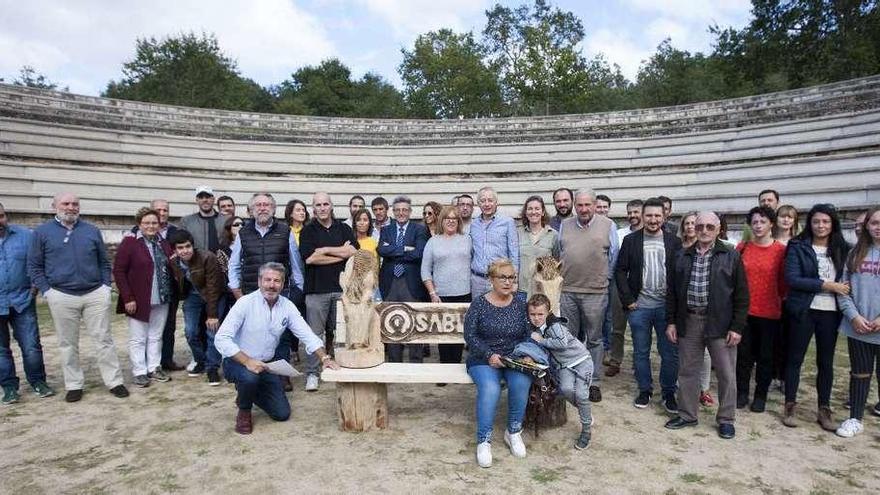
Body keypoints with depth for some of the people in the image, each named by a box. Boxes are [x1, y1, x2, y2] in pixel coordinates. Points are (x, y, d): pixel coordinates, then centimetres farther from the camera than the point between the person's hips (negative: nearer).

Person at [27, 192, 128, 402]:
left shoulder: (92, 231, 9)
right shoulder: (42, 232, 4)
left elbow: (104, 262, 14)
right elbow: (34, 266, 5)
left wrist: (106, 285, 3)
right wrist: (46, 290, -4)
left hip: (96, 294, 1)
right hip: (62, 297, -1)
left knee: (104, 339, 2)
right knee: (68, 344, 8)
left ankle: (114, 381, 9)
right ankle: (74, 385, 20)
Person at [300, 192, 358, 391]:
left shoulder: (344, 229, 12)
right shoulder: (308, 231, 4)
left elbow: (354, 252, -3)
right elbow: (310, 258, -10)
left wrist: (325, 250, -7)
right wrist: (341, 253, -6)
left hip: (342, 288, 2)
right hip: (317, 289, -2)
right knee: (315, 333, -1)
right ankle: (312, 374, 7)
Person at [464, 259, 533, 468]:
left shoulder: (521, 302, 5)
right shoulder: (479, 303, -2)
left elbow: (529, 334, 5)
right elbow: (470, 335, -6)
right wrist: (490, 355, -17)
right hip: (484, 359, -2)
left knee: (521, 383, -29)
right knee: (490, 389, -31)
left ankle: (513, 432, -5)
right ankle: (483, 441, -15)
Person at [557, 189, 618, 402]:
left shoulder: (607, 225, 0)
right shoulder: (564, 225, 8)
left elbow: (613, 257, 5)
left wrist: (602, 278, 5)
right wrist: (563, 276, 12)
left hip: (595, 292, -2)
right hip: (567, 291, 3)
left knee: (594, 339, 8)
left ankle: (593, 382, 18)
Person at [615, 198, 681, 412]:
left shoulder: (674, 242, 2)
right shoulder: (631, 240, 1)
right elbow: (620, 271, 1)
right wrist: (627, 300, -5)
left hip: (666, 306, 0)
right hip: (639, 306, 0)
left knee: (670, 353, 5)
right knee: (641, 352, 10)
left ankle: (668, 392, 21)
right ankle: (645, 390, 25)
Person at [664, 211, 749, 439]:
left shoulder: (731, 257, -1)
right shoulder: (682, 256, 8)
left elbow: (742, 295, -2)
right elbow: (672, 291, 10)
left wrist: (737, 327, -8)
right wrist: (671, 321, 5)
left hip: (719, 324, -3)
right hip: (688, 321, 3)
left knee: (726, 374, 5)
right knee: (687, 371, 11)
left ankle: (726, 419, 22)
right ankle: (687, 414, 26)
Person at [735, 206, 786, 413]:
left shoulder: (781, 250, -5)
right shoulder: (742, 247, 2)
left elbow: (784, 281, 0)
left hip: (770, 312, -2)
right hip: (744, 310, 2)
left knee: (765, 356, 9)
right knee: (744, 353, 9)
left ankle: (761, 395, 23)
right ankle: (742, 393, 23)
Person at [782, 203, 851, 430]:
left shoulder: (843, 249, 7)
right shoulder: (798, 247, -3)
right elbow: (792, 279, -12)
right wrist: (827, 285, -15)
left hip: (831, 312, 3)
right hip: (804, 311, -3)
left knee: (826, 362, 11)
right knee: (795, 359, 5)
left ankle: (824, 410, 21)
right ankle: (790, 406, 16)